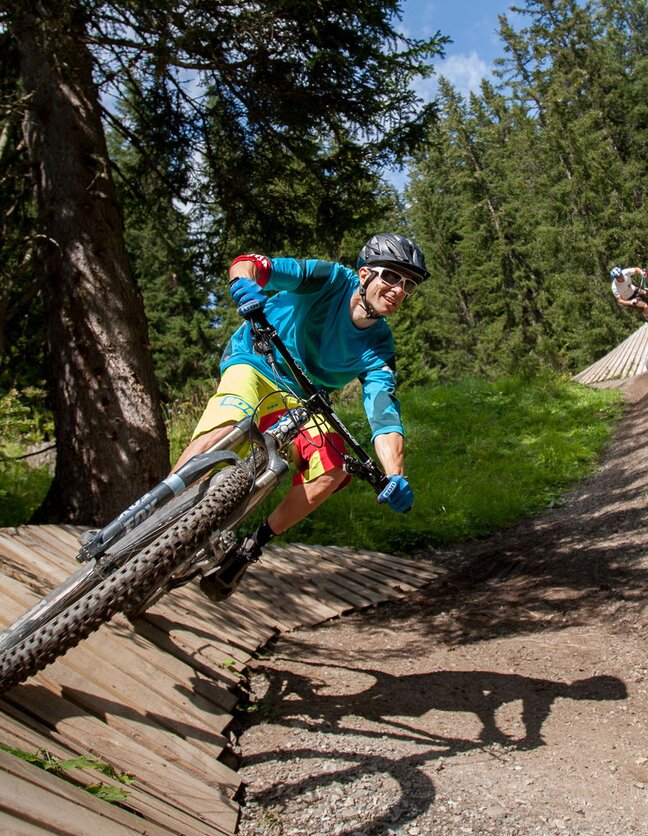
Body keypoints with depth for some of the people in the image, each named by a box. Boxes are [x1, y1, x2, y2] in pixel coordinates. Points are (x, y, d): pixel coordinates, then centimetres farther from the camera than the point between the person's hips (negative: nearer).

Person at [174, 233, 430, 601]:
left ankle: (251, 547, -7)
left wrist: (396, 477, -36)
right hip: (254, 364, -3)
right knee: (226, 427, -36)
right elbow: (249, 263, -23)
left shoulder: (379, 350, -9)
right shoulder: (331, 280, -16)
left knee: (332, 470, -23)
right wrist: (245, 284, -49)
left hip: (301, 401, 4)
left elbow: (384, 415, -19)